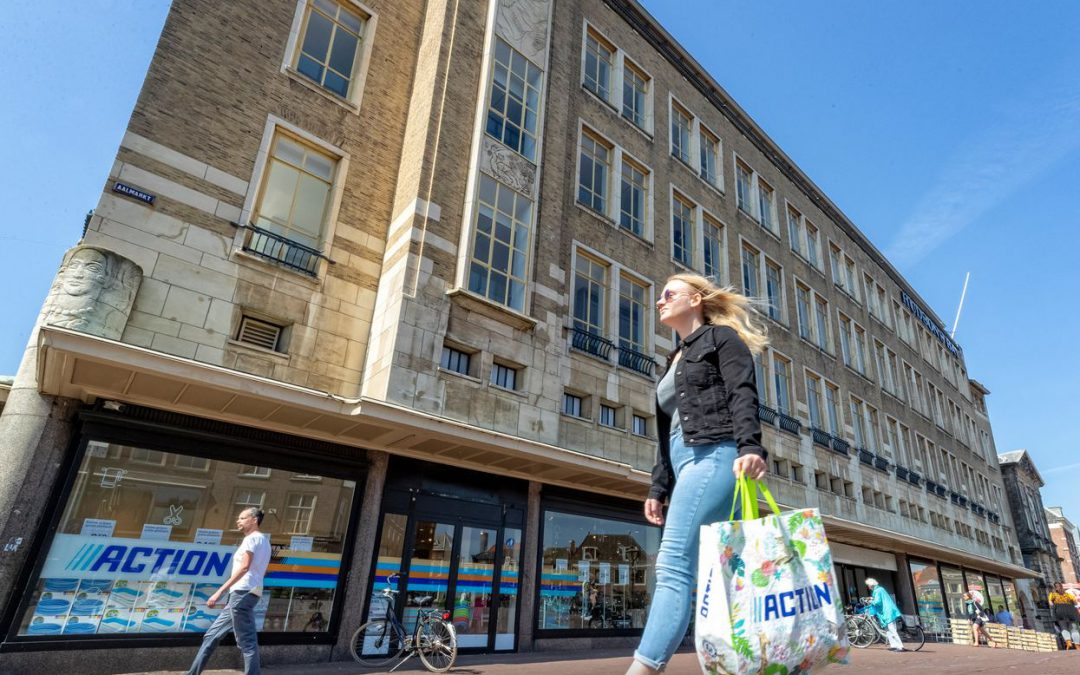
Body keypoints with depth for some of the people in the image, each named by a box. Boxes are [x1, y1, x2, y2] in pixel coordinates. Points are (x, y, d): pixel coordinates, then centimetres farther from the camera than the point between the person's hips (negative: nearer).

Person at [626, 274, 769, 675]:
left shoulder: (721, 337, 8)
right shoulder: (675, 362, 30)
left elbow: (744, 394, -9)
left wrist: (749, 447, -26)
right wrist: (658, 488, 17)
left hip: (716, 454, -9)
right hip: (687, 462, 9)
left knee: (673, 563, -20)